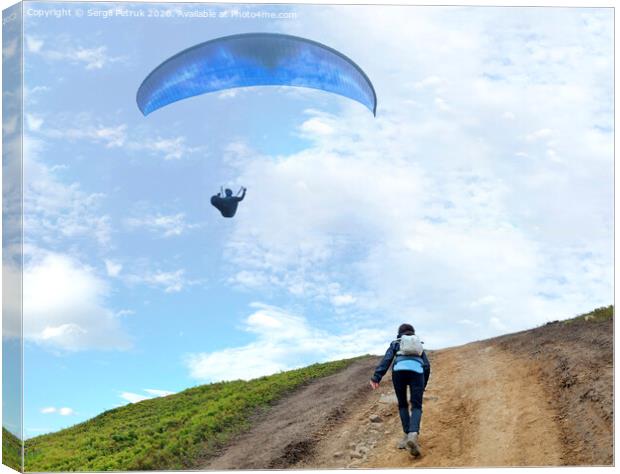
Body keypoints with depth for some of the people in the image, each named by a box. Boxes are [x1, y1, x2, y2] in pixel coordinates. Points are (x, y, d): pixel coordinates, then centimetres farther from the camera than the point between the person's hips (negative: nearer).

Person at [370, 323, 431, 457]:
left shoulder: (395, 344, 28)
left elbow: (387, 359, 10)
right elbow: (427, 366, 23)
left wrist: (376, 377, -1)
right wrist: (423, 385, 33)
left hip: (399, 371, 0)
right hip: (417, 371, 0)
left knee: (402, 405, 20)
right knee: (416, 407, -3)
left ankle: (408, 436, 11)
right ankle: (413, 435, -29)